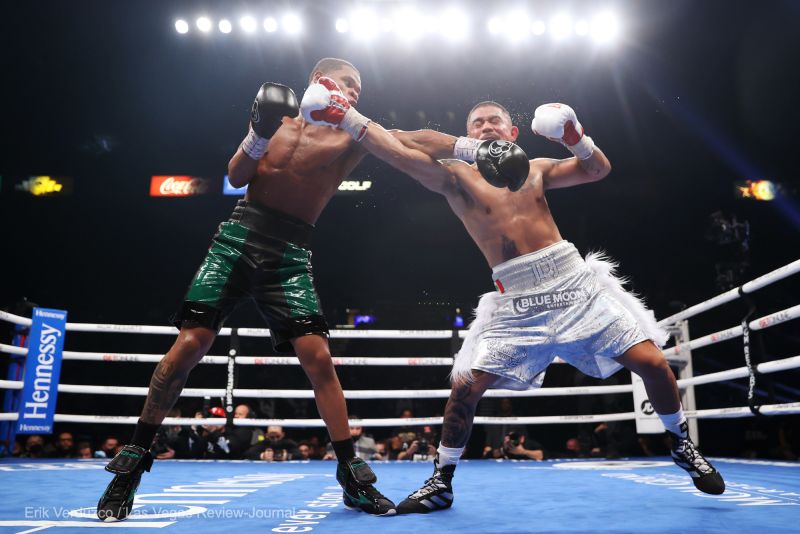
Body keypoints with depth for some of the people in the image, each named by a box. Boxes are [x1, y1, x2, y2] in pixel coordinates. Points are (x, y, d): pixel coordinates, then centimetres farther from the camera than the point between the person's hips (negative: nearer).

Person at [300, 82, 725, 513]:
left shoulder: (535, 169, 14)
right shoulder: (456, 176, 3)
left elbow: (599, 169, 13)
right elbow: (397, 150, -7)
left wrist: (574, 137, -4)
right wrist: (346, 117, -16)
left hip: (574, 280, 3)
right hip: (517, 299, -2)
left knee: (651, 362, -2)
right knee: (466, 385, -11)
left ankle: (683, 447, 27)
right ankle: (441, 482, 11)